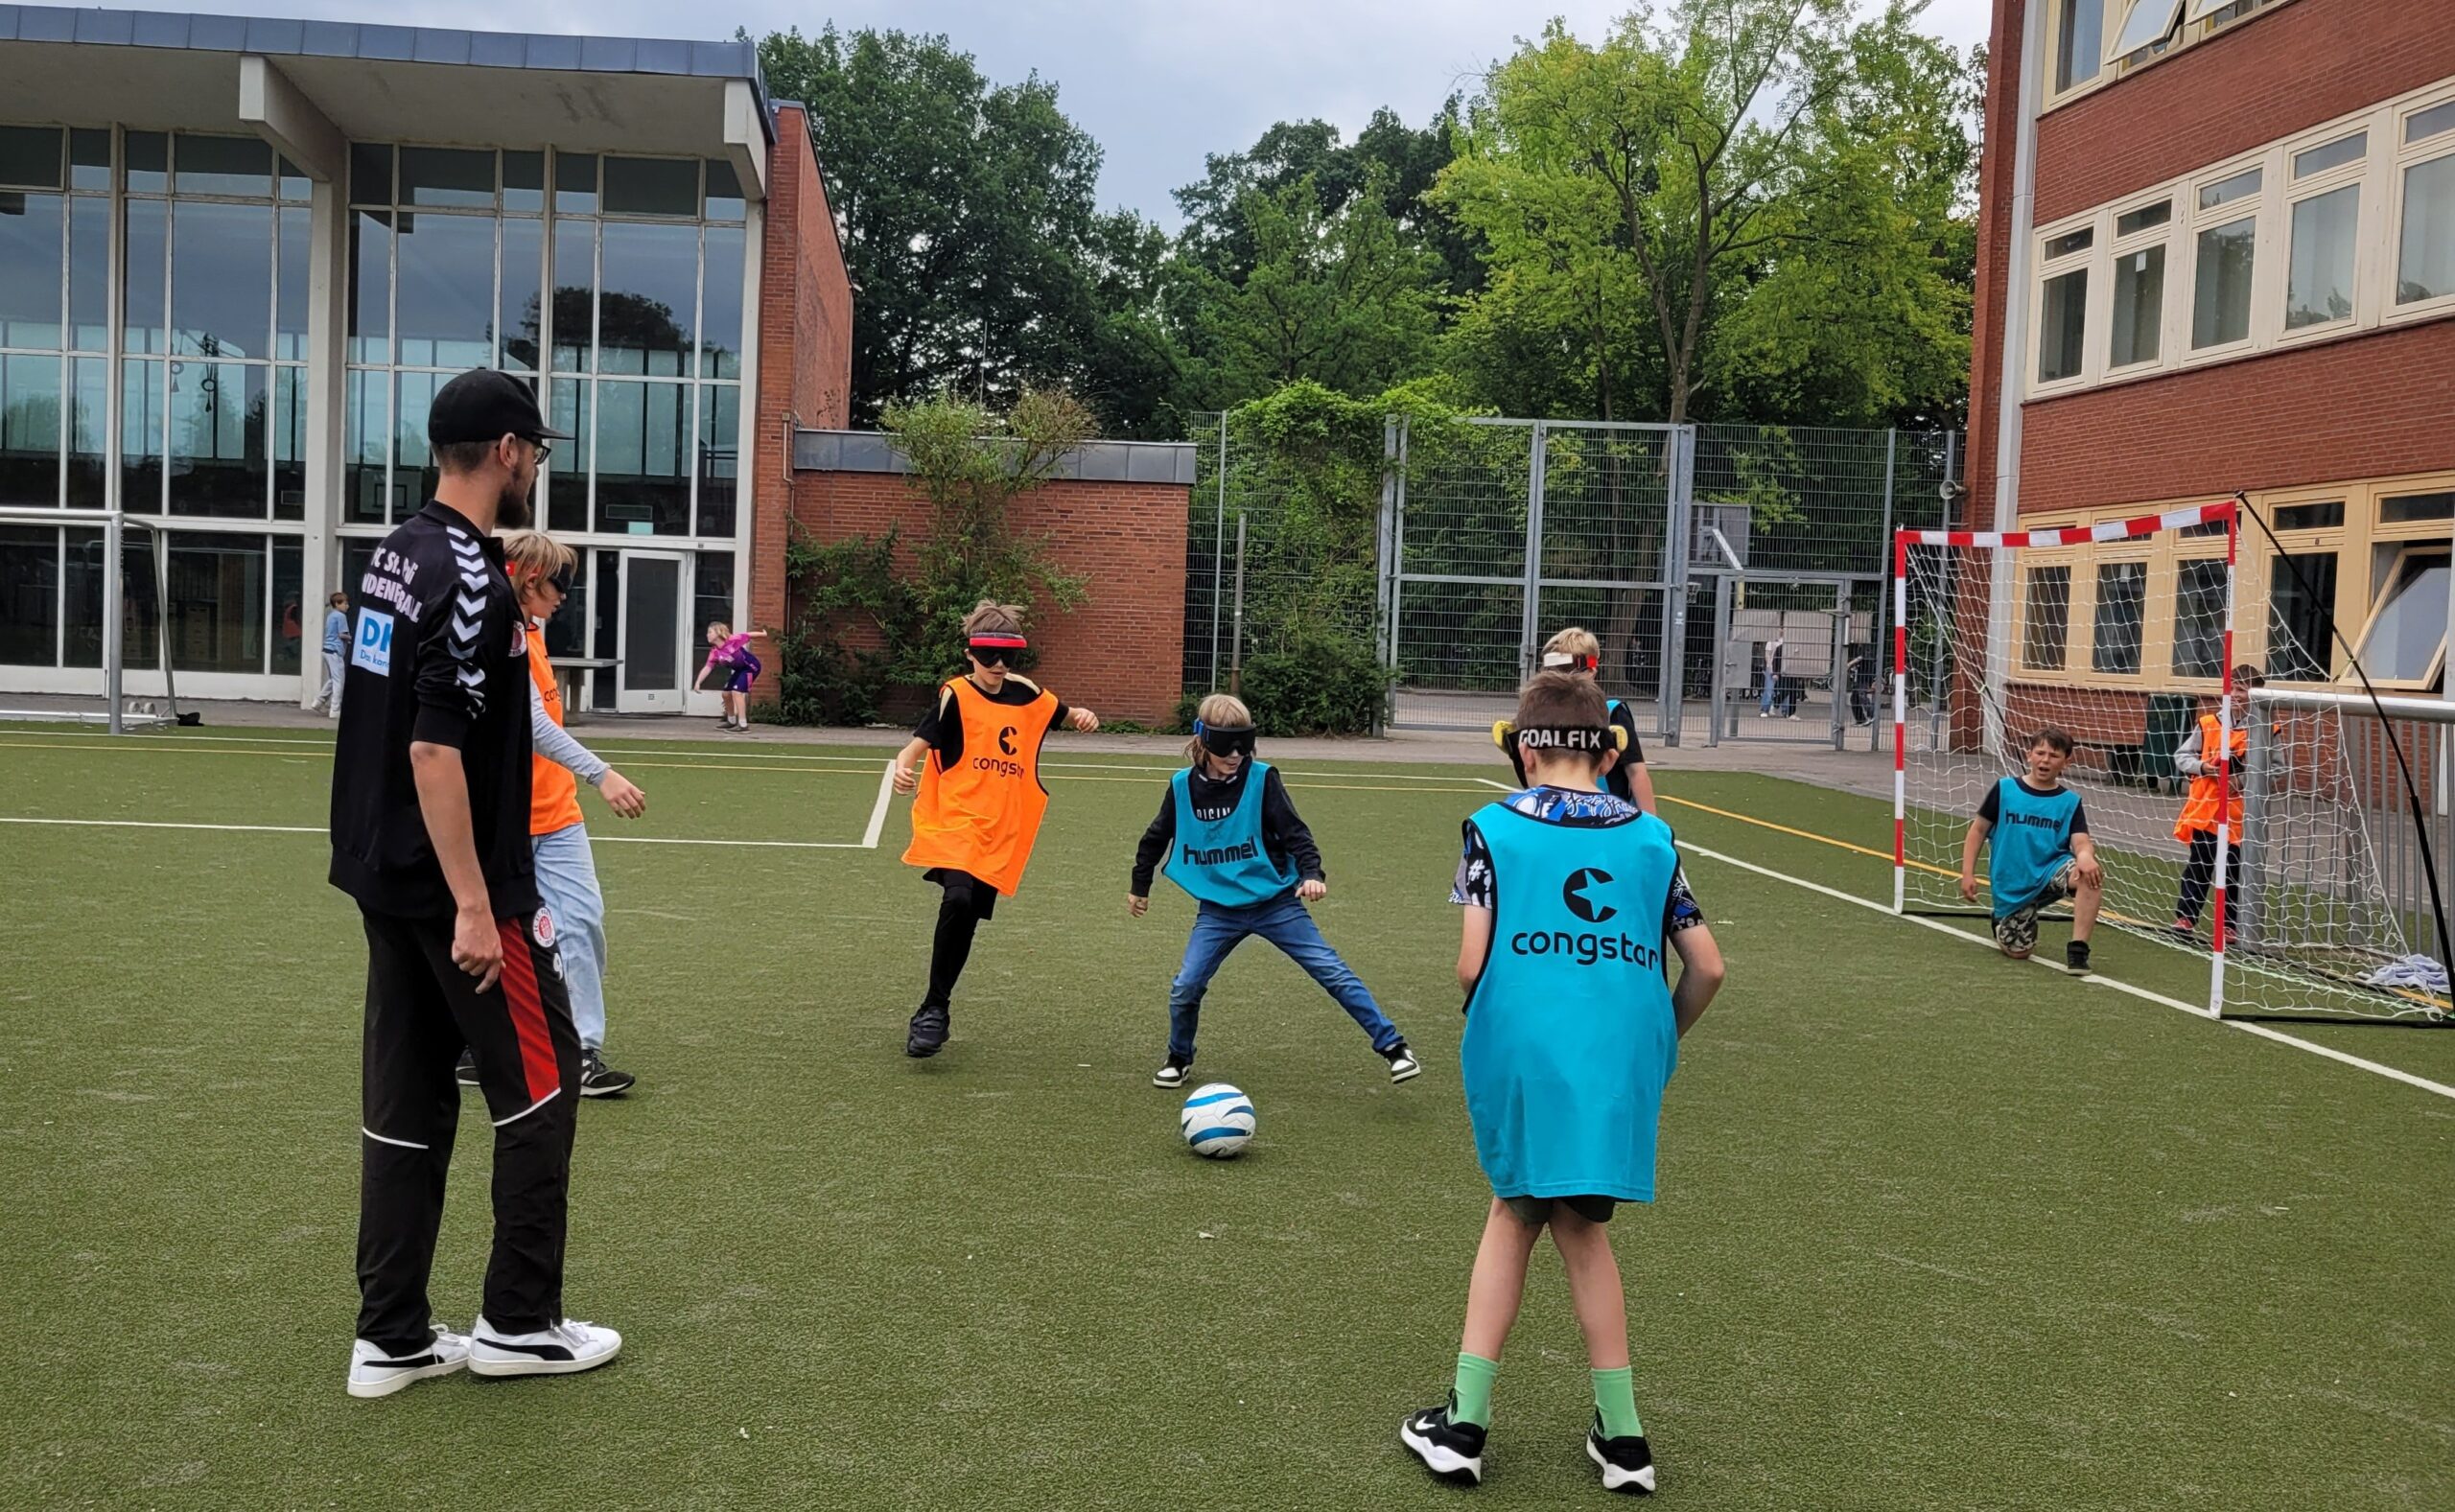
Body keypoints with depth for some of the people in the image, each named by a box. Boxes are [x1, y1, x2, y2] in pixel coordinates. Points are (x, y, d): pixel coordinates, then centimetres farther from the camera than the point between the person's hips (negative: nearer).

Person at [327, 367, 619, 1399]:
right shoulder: (472, 580, -19)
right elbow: (435, 751, -24)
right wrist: (474, 906, -23)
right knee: (541, 1079, 4)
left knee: (408, 1098, 12)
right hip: (455, 886, -9)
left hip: (384, 878, 9)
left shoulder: (395, 555, 10)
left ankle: (391, 1338, 18)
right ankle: (519, 1322, 13)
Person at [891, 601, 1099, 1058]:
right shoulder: (956, 696, -4)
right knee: (958, 899, -26)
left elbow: (1062, 714, 29)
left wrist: (1082, 716, 7)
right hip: (955, 819, -5)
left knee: (968, 917, 5)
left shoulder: (1027, 694, 11)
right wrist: (903, 765, -32)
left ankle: (933, 1011, 23)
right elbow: (919, 742, -10)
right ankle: (934, 1007, -12)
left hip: (1001, 831, 5)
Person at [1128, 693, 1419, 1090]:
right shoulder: (1182, 786, -4)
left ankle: (1392, 1046, -1)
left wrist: (1312, 874, -30)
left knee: (1333, 972, -7)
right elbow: (1156, 838, 13)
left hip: (1275, 903, -2)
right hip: (1218, 910, 2)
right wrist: (1139, 887, 23)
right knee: (1185, 988, -6)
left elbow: (1294, 832, -12)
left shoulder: (1262, 778, -12)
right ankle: (1178, 1058, 21)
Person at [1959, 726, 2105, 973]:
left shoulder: (2070, 802, -1)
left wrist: (2085, 856, -39)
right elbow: (1978, 830, 2)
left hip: (2051, 874, 0)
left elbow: (2081, 843, -14)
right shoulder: (2004, 790, -3)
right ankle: (2001, 921, 30)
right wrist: (1968, 873, -6)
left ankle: (2077, 948, -24)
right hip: (2011, 887, 0)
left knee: (2091, 874, -31)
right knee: (2018, 951, -6)